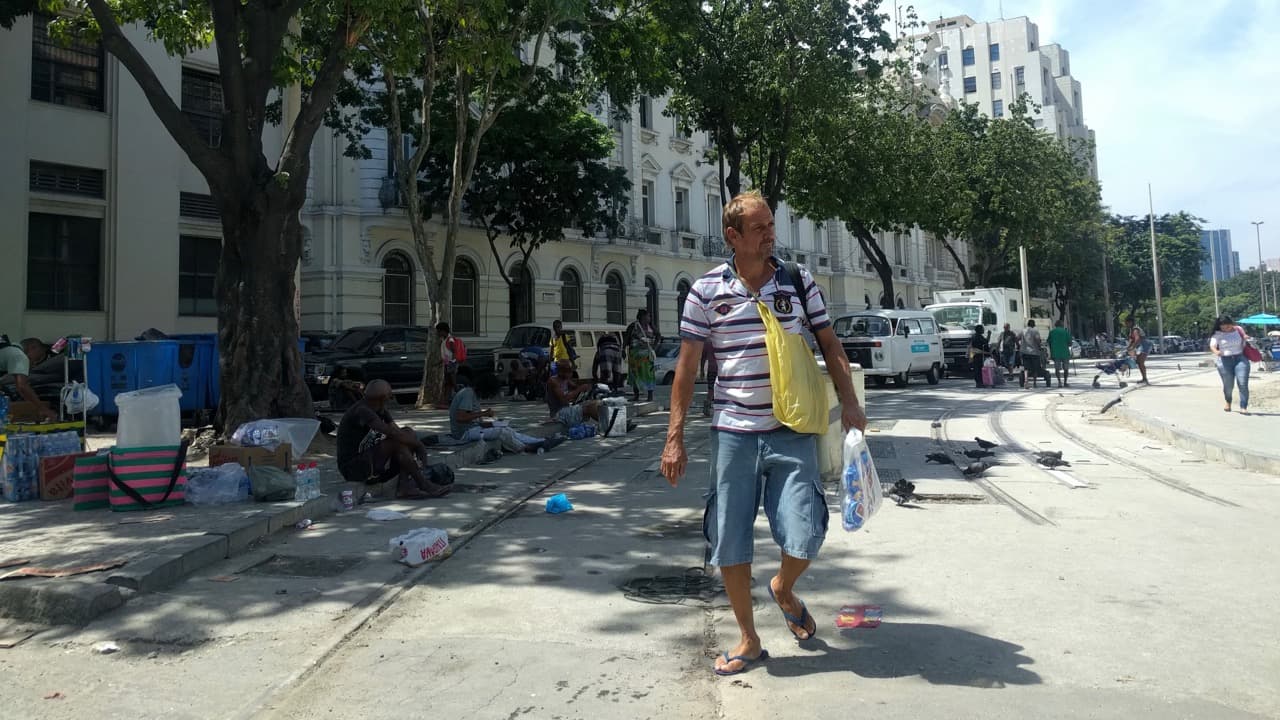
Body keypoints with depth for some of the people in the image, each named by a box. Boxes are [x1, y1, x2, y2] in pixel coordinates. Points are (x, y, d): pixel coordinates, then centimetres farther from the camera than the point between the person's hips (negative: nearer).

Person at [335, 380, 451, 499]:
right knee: (397, 442, -25)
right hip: (353, 468, -9)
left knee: (408, 435, -3)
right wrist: (418, 444, -20)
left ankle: (405, 486, -18)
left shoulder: (380, 411, 9)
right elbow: (391, 432, -29)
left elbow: (398, 431, 7)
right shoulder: (361, 411, -21)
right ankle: (425, 486, -21)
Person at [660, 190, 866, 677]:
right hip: (733, 432, 0)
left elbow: (830, 345, 9)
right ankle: (748, 640, 26)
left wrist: (849, 403, -3)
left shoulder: (799, 282, 3)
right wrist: (675, 437, -2)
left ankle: (783, 589, 31)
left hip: (792, 431, 1)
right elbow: (687, 366, 1)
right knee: (729, 544, 5)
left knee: (804, 538, -6)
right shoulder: (706, 291, -1)